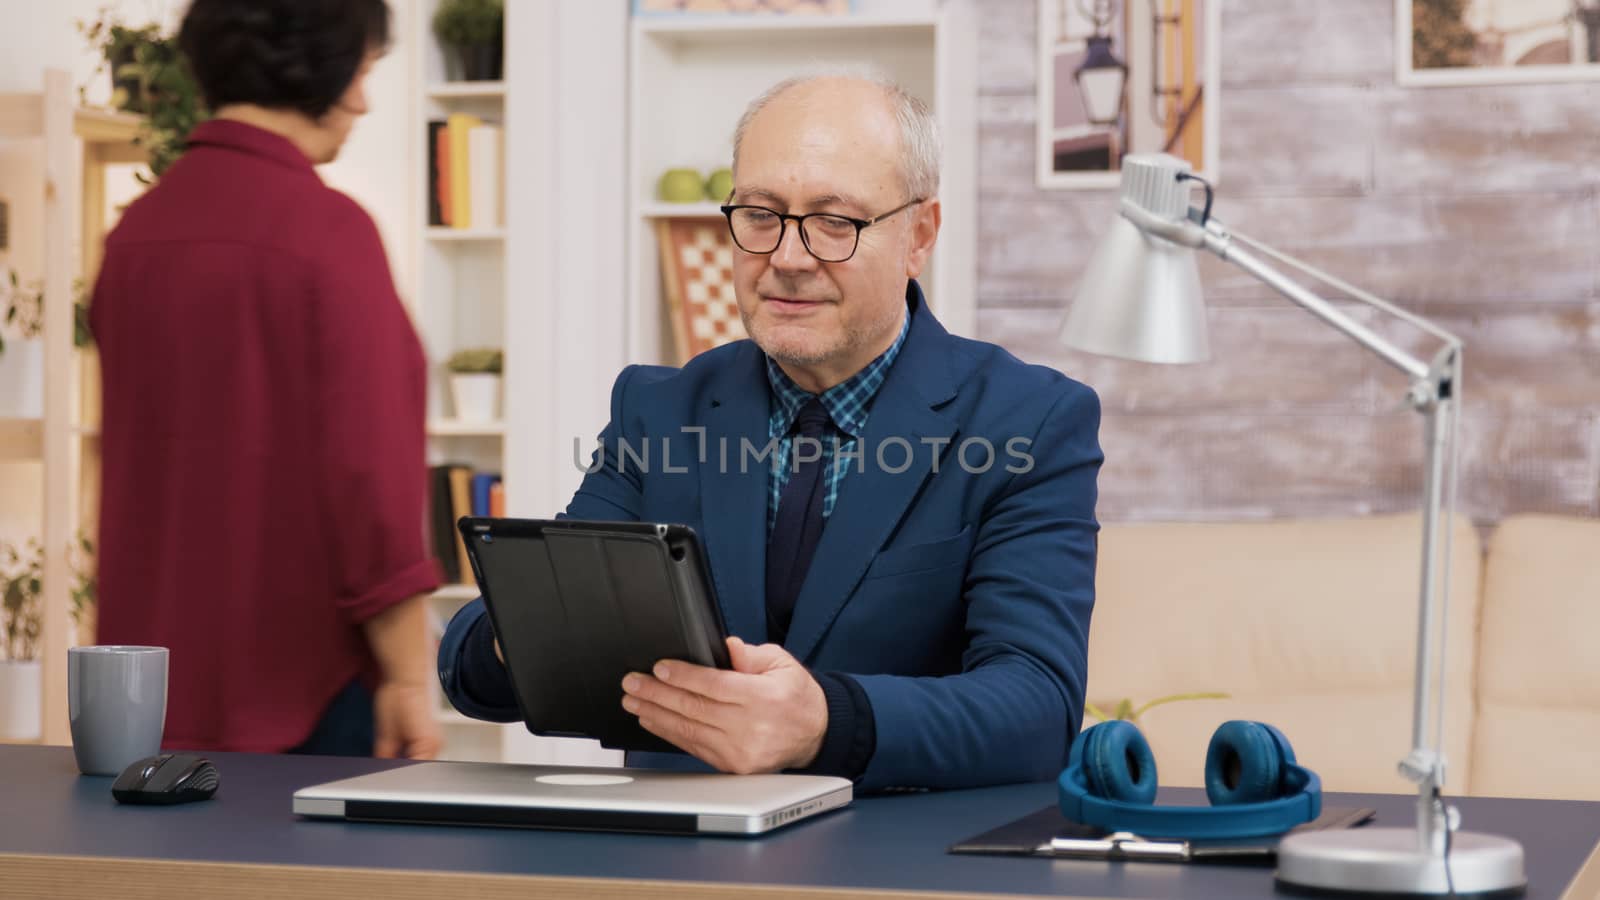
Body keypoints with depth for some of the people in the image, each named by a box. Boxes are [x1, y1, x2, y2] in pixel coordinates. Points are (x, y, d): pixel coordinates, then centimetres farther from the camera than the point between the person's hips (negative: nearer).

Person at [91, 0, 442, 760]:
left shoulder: (135, 232, 6)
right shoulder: (329, 230, -15)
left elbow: (140, 459, 13)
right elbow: (368, 468, -18)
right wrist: (408, 675, -14)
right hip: (312, 688, -7)